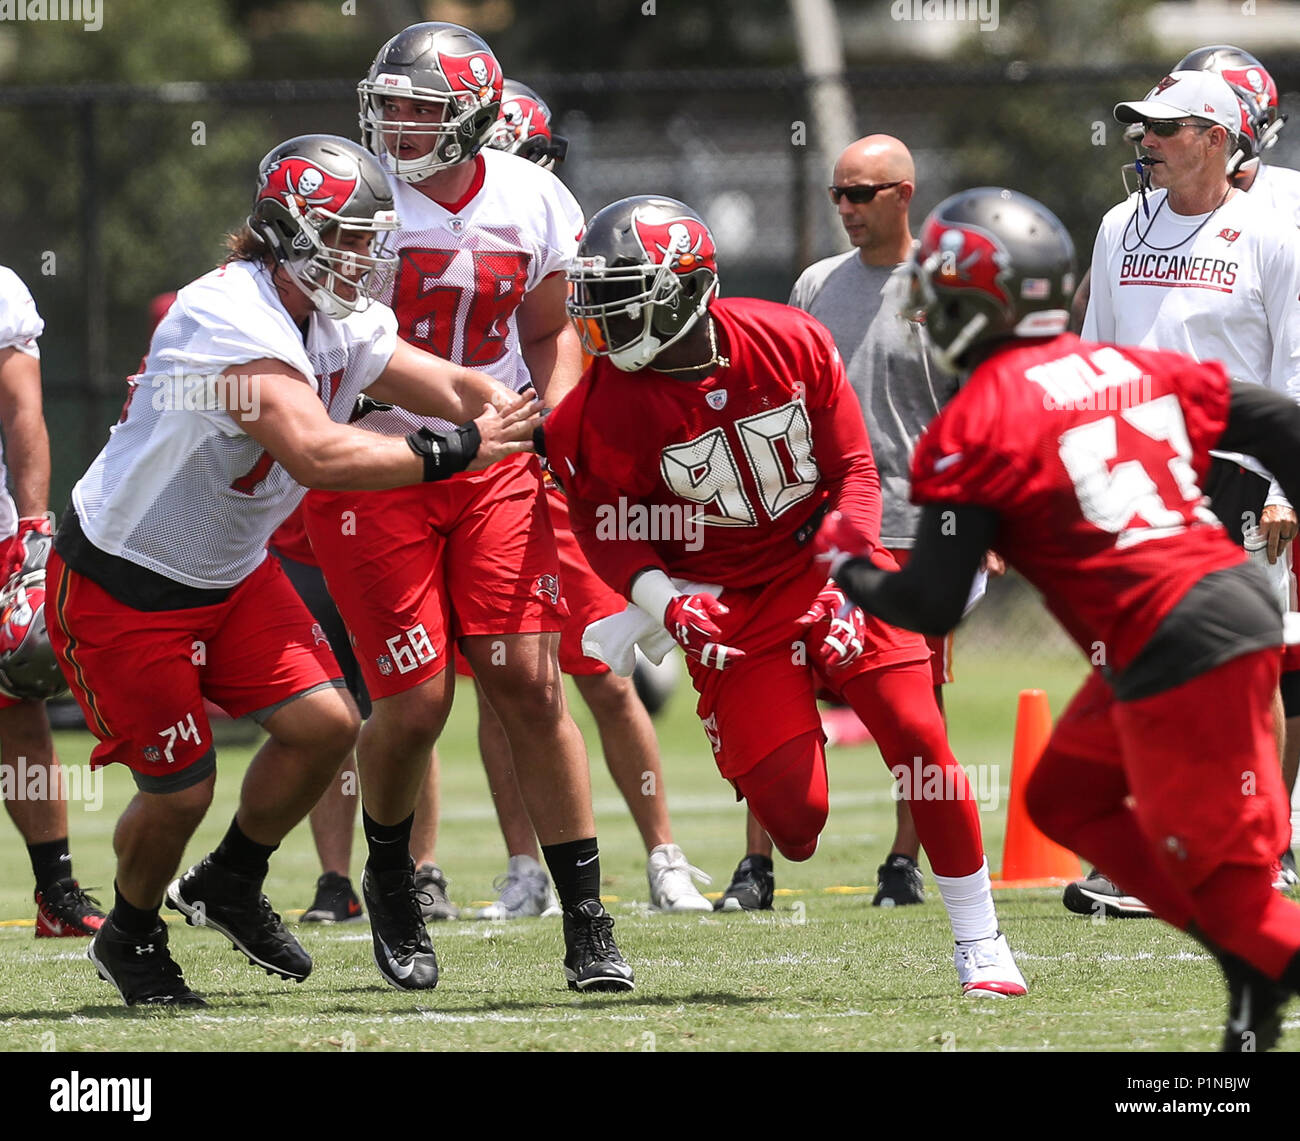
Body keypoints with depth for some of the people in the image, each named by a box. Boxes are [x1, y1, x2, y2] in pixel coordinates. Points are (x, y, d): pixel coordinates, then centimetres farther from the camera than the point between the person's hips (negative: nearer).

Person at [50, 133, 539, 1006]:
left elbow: (455, 388, -2)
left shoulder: (341, 325, -2)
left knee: (325, 723, -5)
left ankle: (229, 886, 20)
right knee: (179, 789, -2)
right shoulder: (229, 319, -31)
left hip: (228, 573, 8)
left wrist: (526, 427, -22)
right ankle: (130, 937, 27)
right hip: (123, 582, -8)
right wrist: (454, 452, -39)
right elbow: (316, 452, -41)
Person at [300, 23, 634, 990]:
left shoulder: (532, 203, 1)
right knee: (416, 702, -5)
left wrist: (554, 420, -2)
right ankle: (388, 874, 26)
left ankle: (588, 922, 1)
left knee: (531, 687, -6)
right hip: (371, 469, -3)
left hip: (493, 469, 3)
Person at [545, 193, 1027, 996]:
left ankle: (980, 940, 3)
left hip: (823, 561, 1)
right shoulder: (610, 407, -16)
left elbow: (853, 467, -4)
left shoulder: (791, 344, -13)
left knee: (920, 741, -10)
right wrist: (661, 599, -21)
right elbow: (606, 523, -4)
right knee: (795, 815, -11)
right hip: (728, 602, -1)